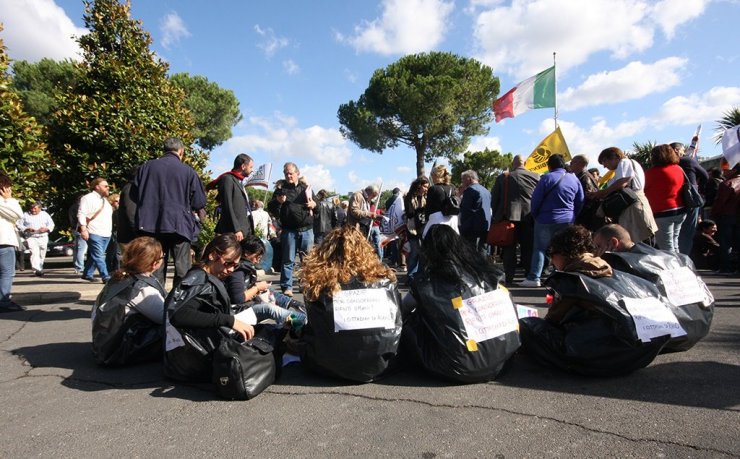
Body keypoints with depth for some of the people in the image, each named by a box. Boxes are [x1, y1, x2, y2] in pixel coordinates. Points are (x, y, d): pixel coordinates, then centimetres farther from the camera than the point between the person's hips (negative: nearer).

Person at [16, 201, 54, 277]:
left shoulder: (45, 214, 11)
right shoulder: (25, 215, 6)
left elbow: (51, 224, 12)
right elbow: (19, 225, 6)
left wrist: (46, 229, -9)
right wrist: (27, 229, -13)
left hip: (43, 237, 3)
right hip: (31, 237, -3)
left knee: (42, 255, 8)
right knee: (34, 252, -21)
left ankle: (40, 269, 23)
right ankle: (37, 270, -31)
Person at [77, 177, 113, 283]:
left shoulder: (104, 199, 21)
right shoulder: (88, 198, -4)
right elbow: (81, 214, -11)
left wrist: (110, 231, 23)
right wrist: (83, 230, -19)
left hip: (106, 234, 8)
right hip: (94, 233, -8)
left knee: (94, 256, 13)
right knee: (99, 256, -8)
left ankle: (87, 274, 23)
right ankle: (106, 277, -9)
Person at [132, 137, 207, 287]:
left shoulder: (146, 167, 3)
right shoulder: (189, 172, -7)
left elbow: (134, 196, 11)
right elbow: (199, 203, -4)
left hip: (151, 225, 3)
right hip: (179, 225, -3)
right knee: (183, 269, 4)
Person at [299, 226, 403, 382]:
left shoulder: (319, 281, -2)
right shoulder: (383, 277, 4)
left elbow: (316, 328, 9)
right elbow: (397, 324, 12)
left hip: (337, 366, -2)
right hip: (382, 363, 3)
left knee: (308, 332, 24)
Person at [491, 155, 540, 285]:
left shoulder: (503, 177, -2)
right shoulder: (536, 176, 0)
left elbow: (494, 198, 2)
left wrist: (496, 215, 12)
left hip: (509, 217, -1)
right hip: (529, 217, 1)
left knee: (509, 250, 6)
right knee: (528, 249, 10)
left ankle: (509, 279, 6)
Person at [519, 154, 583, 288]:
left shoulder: (547, 178, -9)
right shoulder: (574, 179, 6)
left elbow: (535, 199, -9)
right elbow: (580, 202, 10)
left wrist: (535, 216, 5)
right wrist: (572, 216, 18)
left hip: (547, 220, -4)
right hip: (568, 221, 4)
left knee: (539, 248, 1)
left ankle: (534, 278, -4)